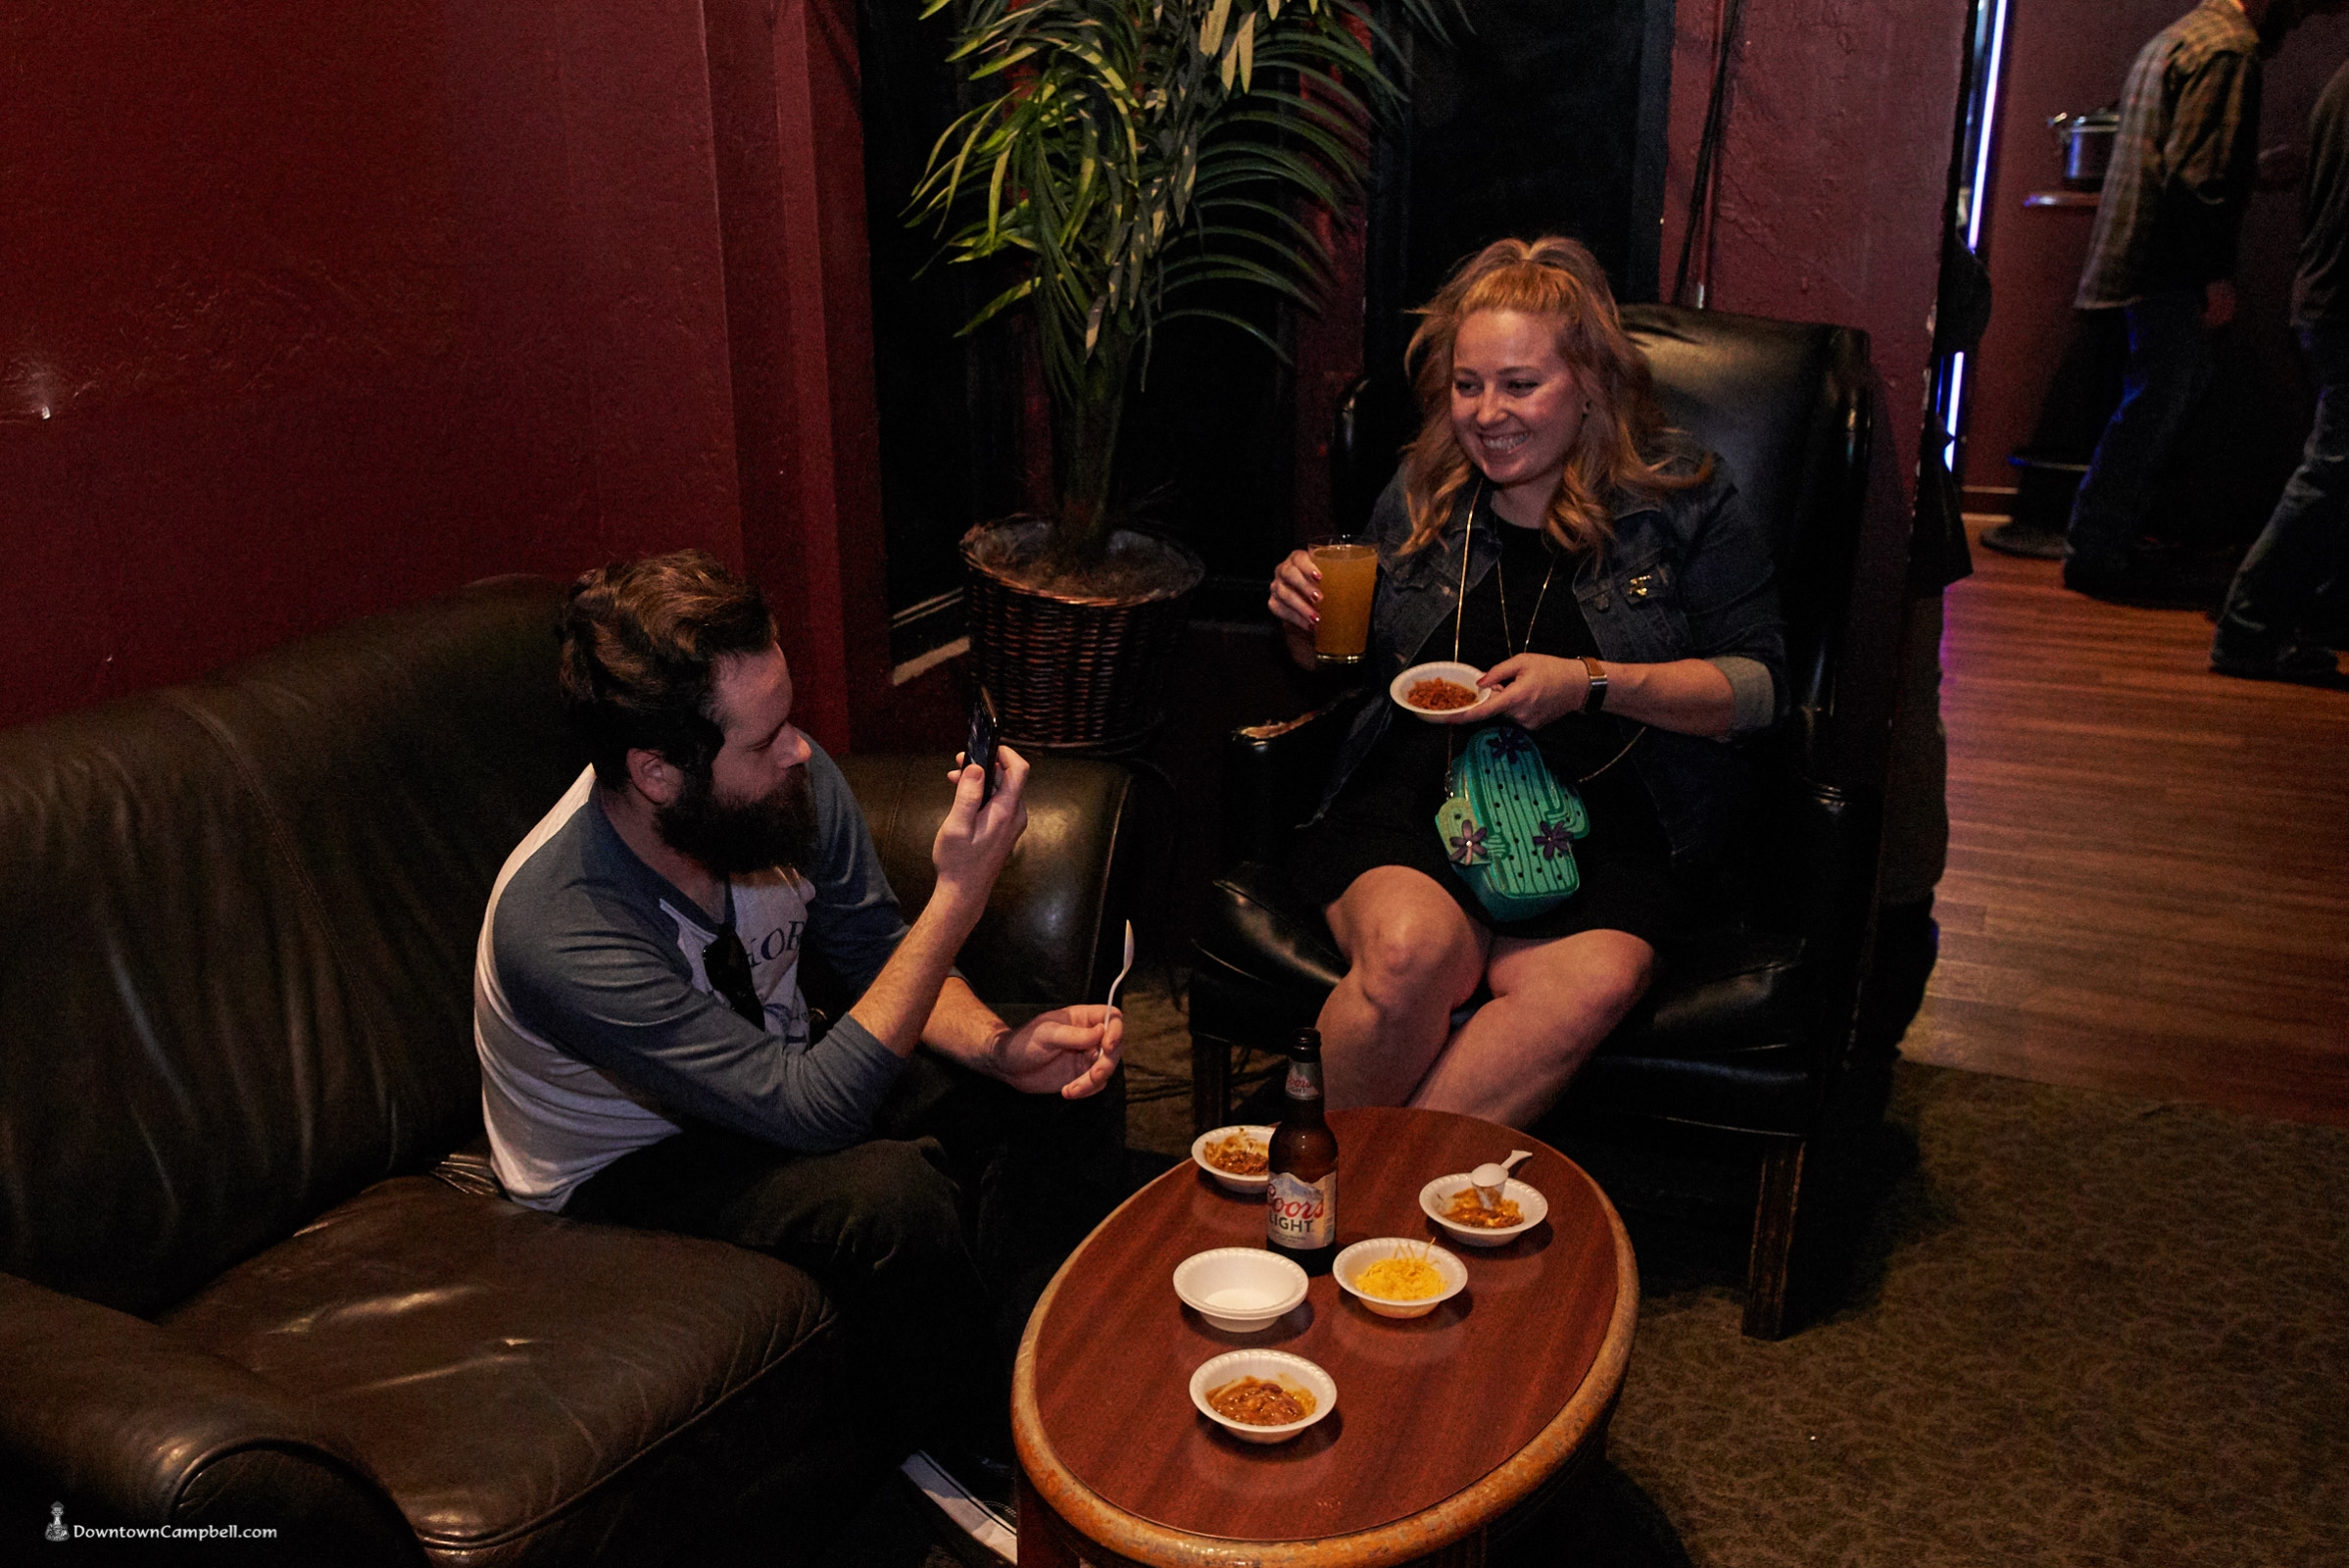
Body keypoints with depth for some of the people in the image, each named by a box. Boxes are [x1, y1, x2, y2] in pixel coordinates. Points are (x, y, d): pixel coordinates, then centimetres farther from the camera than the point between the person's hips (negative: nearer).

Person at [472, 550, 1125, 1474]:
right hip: (624, 1170, -6)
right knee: (892, 1192, -33)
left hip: (780, 1073, 6)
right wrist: (960, 893, -39)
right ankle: (989, 1452, -6)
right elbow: (812, 1111, -35)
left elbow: (877, 952, -1)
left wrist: (999, 1048, -22)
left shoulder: (790, 783, -19)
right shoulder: (557, 930, -36)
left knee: (1066, 1093, -11)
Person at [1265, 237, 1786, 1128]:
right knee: (1412, 948, -34)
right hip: (1416, 788, 1)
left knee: (1595, 981, -34)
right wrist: (1305, 623, 3)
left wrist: (1592, 684, -12)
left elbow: (1760, 685, 1)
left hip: (1602, 808, -1)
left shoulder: (1681, 498, 7)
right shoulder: (1421, 491, 15)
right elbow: (1350, 668, 26)